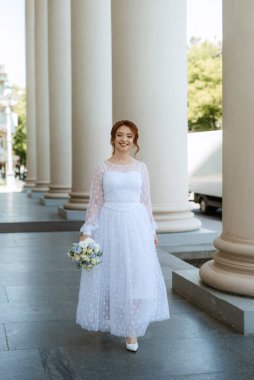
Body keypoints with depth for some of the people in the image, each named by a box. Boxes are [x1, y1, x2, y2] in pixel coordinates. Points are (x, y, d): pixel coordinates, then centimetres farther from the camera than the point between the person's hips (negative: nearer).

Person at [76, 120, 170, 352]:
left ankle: (131, 330, 10)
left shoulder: (141, 168, 5)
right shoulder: (103, 168, 1)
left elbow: (146, 201, 9)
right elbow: (95, 201, 2)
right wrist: (87, 231, -2)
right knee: (110, 274, 7)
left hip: (135, 224, 1)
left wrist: (151, 231, 8)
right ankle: (109, 320, 31)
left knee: (137, 276, -1)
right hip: (109, 224, -1)